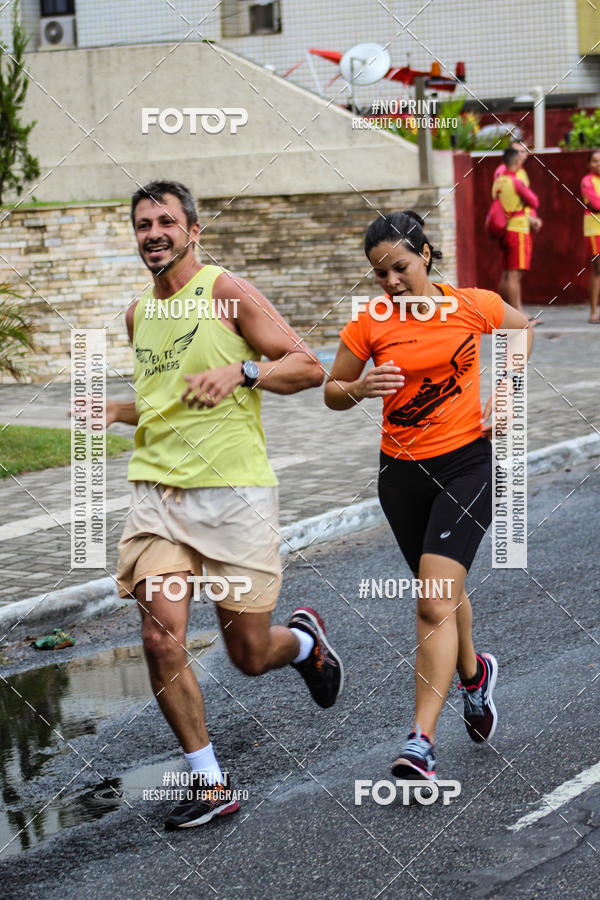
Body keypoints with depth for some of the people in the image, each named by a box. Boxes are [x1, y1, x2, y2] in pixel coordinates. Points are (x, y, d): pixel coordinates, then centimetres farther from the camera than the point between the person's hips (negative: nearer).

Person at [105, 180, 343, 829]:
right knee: (162, 640, -13)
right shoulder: (139, 314, 15)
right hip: (156, 490, 4)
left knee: (250, 655, 3)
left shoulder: (226, 292, -4)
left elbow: (308, 366, -7)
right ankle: (209, 783, 2)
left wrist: (240, 372, -22)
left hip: (234, 490, -4)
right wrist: (115, 411, 11)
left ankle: (304, 640, 41)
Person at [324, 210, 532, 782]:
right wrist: (360, 387, -19)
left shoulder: (473, 305, -5)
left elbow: (521, 328, 17)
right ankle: (474, 674, 49)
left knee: (433, 603, -15)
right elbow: (332, 393, 3)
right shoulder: (370, 322, -5)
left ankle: (420, 742, -17)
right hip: (403, 473, 3)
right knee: (441, 592, 18)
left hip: (468, 462, -3)